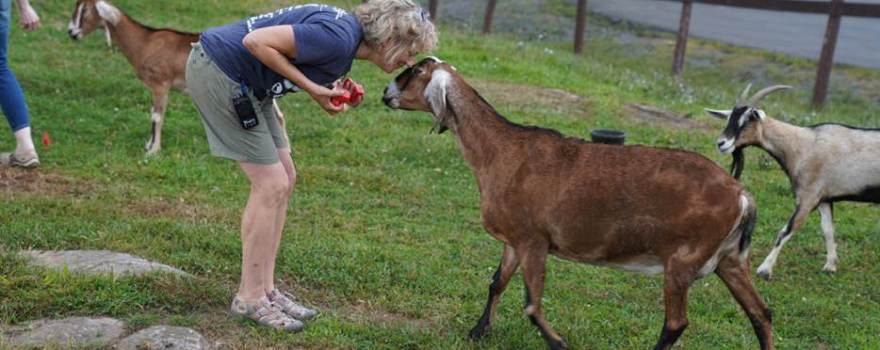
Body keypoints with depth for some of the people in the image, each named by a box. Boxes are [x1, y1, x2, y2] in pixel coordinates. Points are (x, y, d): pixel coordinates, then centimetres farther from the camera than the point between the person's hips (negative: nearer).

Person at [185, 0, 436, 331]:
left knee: (284, 179, 9)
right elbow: (257, 41, -25)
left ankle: (264, 288, 16)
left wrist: (327, 94, -5)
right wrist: (312, 87, -19)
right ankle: (249, 297, 3)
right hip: (217, 71, -10)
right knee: (271, 184, -8)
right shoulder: (338, 38, -23)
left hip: (248, 85, 10)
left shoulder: (346, 42, 7)